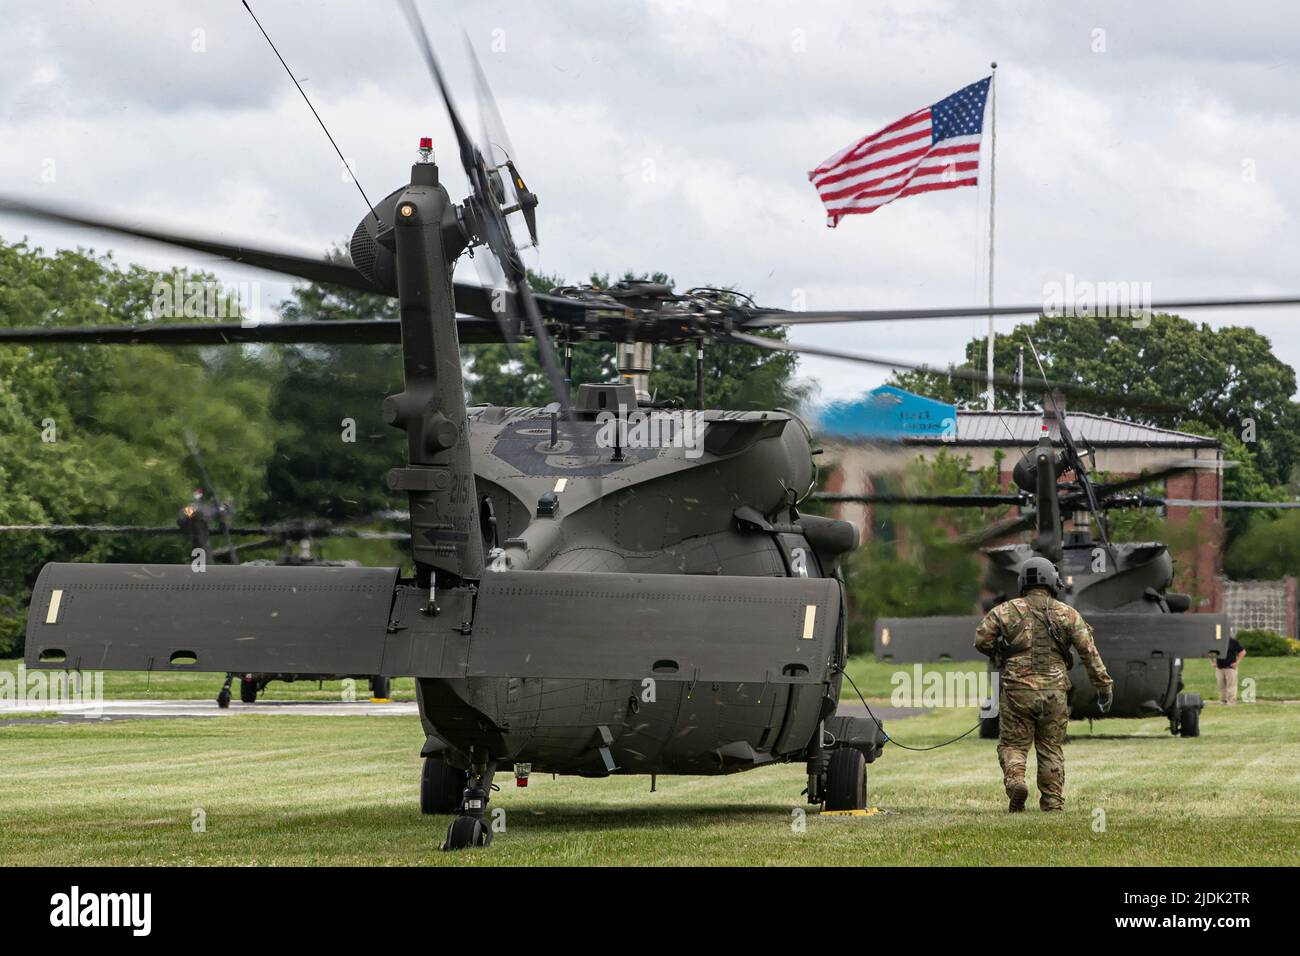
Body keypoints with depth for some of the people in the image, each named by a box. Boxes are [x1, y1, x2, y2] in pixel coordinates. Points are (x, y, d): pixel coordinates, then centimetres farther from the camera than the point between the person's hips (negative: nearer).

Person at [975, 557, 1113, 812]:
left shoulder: (1007, 611, 2)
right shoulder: (1067, 614, 4)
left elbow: (981, 640, -6)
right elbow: (1089, 652, 0)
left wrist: (999, 656, 14)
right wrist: (1104, 686, 5)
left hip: (1017, 690, -1)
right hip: (1054, 692, 1)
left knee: (1013, 744, 7)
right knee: (1051, 748, 12)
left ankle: (1015, 780, -20)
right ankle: (1053, 803, 10)